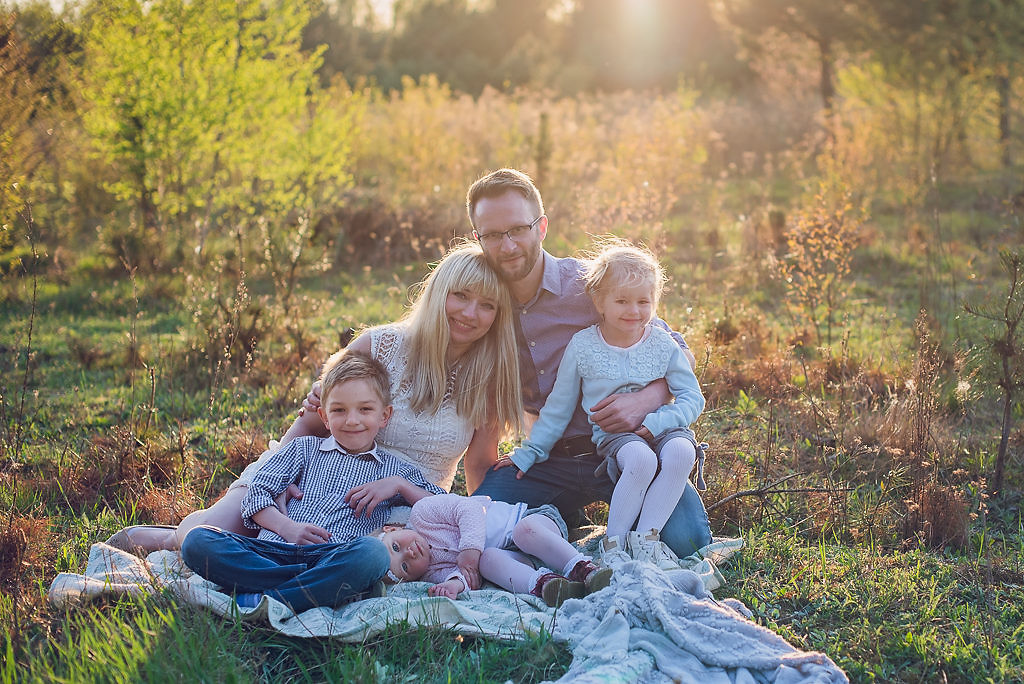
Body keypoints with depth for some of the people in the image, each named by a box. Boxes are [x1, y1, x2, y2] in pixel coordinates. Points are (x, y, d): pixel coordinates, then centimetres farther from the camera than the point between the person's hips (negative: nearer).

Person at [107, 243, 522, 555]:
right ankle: (170, 537, 20)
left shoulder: (490, 380, -3)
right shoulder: (377, 347, -10)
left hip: (404, 511, 2)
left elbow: (480, 468, 5)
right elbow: (311, 423, -5)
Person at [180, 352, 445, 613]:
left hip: (335, 559, -1)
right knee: (197, 541, -23)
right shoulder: (304, 450, 24)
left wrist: (398, 485, 4)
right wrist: (286, 527, -4)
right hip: (276, 551, 1)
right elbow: (256, 494, 15)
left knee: (373, 552, -38)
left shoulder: (393, 469, 23)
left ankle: (261, 600, -35)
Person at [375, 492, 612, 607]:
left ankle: (584, 570, -40)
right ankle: (540, 583, -50)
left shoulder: (422, 511, -9)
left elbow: (470, 508, -15)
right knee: (487, 558, -29)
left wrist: (470, 548, -27)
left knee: (526, 530, -35)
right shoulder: (431, 573, -1)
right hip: (511, 557, 2)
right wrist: (455, 583, -39)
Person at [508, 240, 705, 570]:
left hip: (661, 429, 2)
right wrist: (528, 453, 11)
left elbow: (692, 398, 2)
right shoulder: (582, 346, 0)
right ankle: (613, 542, -21)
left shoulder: (663, 345, 2)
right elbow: (558, 407, 10)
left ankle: (646, 536, -23)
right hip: (611, 434, -2)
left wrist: (657, 422, -16)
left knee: (681, 451, -33)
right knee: (641, 459, -36)